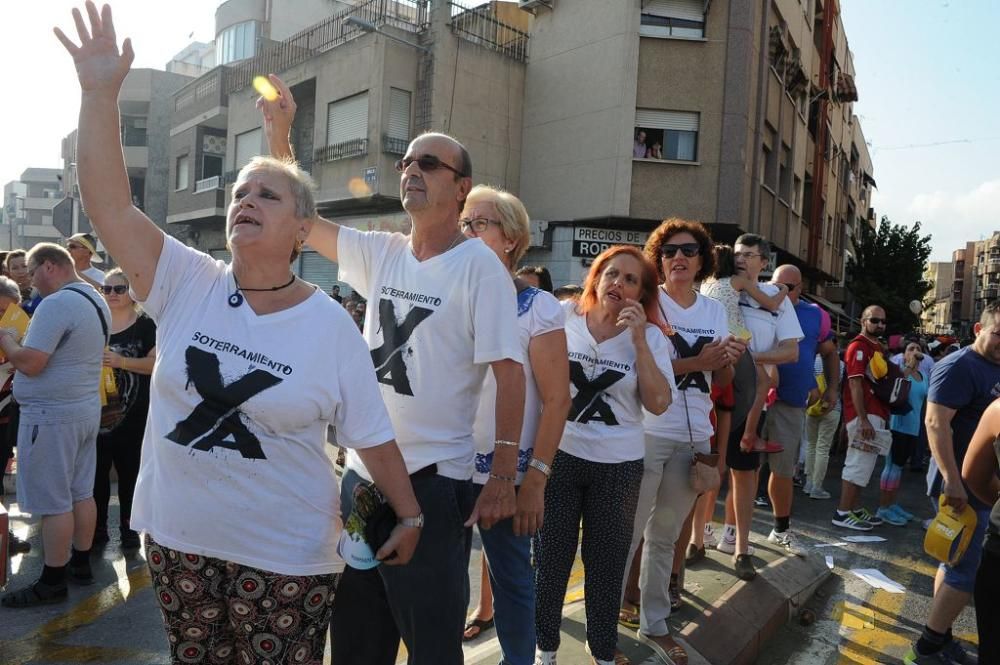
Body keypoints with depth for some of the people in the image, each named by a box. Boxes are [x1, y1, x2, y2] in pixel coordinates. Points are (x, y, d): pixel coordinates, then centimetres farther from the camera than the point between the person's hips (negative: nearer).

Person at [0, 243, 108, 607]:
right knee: (81, 493, 15)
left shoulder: (56, 304, -20)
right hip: (86, 408, 9)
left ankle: (52, 582, 11)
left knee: (53, 502, 1)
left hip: (52, 415, -9)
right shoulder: (96, 301, 10)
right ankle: (81, 564, 26)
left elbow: (30, 363, -21)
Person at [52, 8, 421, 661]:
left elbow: (372, 434, -6)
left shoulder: (332, 325, -10)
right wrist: (101, 94, -21)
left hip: (285, 556, -3)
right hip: (177, 539, 4)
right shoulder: (188, 285, -3)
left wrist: (411, 517, -4)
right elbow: (109, 205, -14)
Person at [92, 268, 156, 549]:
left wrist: (122, 362, -26)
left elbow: (156, 362, -14)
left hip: (132, 413, -4)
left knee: (129, 470, 5)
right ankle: (98, 527, 21)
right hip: (97, 410, 4)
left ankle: (128, 527, 17)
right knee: (97, 470, 8)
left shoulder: (145, 325, -4)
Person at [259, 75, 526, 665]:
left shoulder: (479, 265, -11)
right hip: (364, 471, 6)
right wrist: (280, 136, 3)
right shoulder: (381, 254, 6)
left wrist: (503, 478, -18)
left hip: (434, 481, -6)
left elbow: (510, 372, -14)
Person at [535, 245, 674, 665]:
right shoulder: (563, 317, -4)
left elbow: (658, 403, -12)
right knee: (550, 556, 10)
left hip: (619, 464, 1)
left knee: (607, 561, 13)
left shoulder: (650, 336, -2)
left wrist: (639, 341, -17)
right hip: (559, 454, 0)